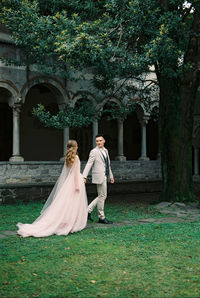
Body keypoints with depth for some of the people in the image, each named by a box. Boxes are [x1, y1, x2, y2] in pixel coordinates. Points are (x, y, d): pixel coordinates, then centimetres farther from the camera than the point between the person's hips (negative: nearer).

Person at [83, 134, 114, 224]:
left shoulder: (105, 150, 15)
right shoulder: (94, 151, -9)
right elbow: (89, 164, -14)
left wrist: (111, 176, 22)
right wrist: (84, 177, -22)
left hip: (104, 176, 8)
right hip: (99, 177, -8)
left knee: (102, 196, 12)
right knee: (102, 196, -2)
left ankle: (88, 211, 18)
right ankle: (101, 217, 9)